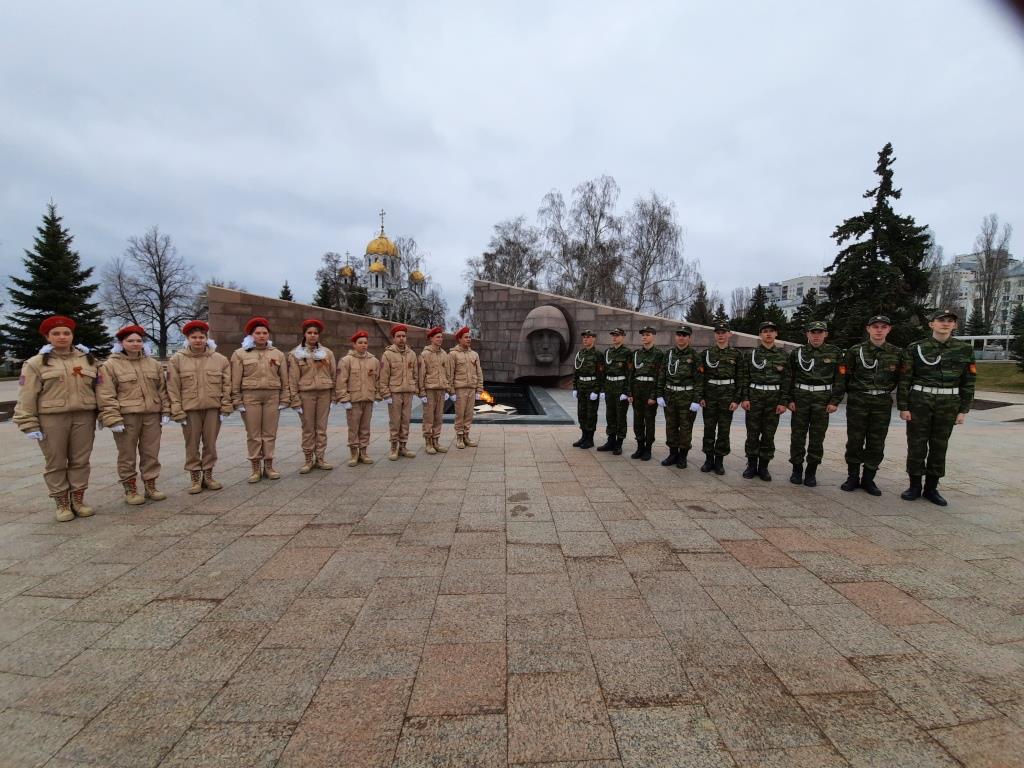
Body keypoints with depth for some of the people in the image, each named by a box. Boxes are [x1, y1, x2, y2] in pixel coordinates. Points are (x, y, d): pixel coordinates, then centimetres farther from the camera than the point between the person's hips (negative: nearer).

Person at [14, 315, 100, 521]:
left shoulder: (88, 359, 10)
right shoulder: (36, 363, 1)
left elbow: (97, 388, 13)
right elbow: (27, 397, -2)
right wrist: (29, 424, -8)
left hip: (84, 416, 2)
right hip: (51, 418, -2)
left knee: (80, 461, 7)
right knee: (56, 463, 5)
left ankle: (78, 500, 18)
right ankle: (62, 504, 14)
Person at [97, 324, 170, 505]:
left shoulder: (153, 364, 12)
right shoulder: (110, 365, -2)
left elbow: (162, 390, 15)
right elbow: (106, 396, -6)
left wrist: (166, 412, 7)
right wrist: (113, 419, -13)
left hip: (152, 415, 4)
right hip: (126, 417, -4)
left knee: (151, 453, 9)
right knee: (127, 455, 4)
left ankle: (150, 486, 20)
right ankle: (130, 490, 15)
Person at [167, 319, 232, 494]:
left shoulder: (220, 359, 3)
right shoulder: (177, 359, 1)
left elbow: (227, 385, 4)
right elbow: (173, 388, -1)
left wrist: (225, 407, -1)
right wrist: (177, 411, -6)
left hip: (213, 408, 1)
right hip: (189, 409, -1)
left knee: (210, 443, 8)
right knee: (192, 445, 6)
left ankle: (208, 475, 21)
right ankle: (195, 478, 17)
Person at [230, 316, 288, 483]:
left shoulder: (278, 354, 9)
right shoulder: (240, 354, 4)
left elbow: (284, 380, 8)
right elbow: (235, 381, 0)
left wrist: (284, 400, 3)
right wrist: (237, 401, -5)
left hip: (272, 396, 2)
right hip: (250, 397, -1)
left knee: (270, 433, 5)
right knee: (253, 434, 2)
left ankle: (268, 466, 14)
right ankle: (255, 469, 10)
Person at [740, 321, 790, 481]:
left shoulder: (783, 355, 4)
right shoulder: (751, 353, 3)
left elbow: (786, 380, 2)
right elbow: (745, 378, 2)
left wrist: (783, 402, -4)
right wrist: (744, 398, -6)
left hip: (774, 398, 0)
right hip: (754, 397, 0)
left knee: (769, 434, 4)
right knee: (752, 432, 3)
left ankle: (763, 467, 15)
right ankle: (751, 465, 15)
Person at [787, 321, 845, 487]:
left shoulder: (835, 352, 2)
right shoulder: (797, 353, 4)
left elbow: (840, 378, 1)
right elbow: (790, 378, 5)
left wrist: (835, 401, -6)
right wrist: (790, 399, -2)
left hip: (823, 399, -1)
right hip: (800, 398, 1)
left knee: (817, 437, 3)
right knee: (798, 436, 3)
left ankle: (811, 472, 14)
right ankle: (797, 470, 14)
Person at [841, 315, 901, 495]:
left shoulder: (896, 353, 5)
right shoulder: (855, 350, 0)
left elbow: (899, 378, 13)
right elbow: (846, 376, 4)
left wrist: (885, 390, 6)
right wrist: (855, 393, 4)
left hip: (882, 403, 2)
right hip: (858, 402, -1)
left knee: (876, 443, 5)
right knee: (854, 441, 3)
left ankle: (868, 479, 17)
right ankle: (853, 477, 14)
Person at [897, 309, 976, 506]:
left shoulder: (965, 349, 4)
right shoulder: (915, 348, -2)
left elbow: (968, 382, 6)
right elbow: (904, 380, -2)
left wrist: (963, 410, 2)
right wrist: (903, 407, -6)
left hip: (949, 404, 2)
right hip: (919, 401, -2)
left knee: (939, 447, 8)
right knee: (916, 445, 2)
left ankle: (931, 488, 19)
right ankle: (915, 487, 14)